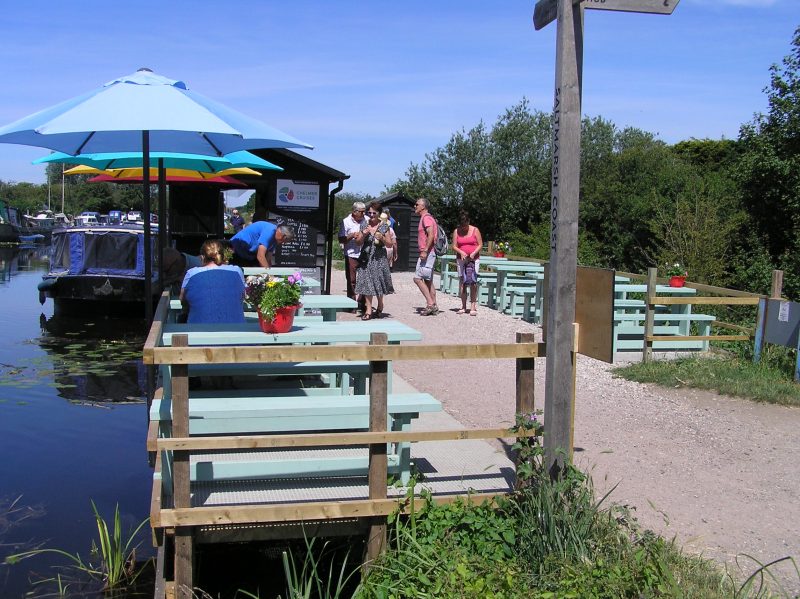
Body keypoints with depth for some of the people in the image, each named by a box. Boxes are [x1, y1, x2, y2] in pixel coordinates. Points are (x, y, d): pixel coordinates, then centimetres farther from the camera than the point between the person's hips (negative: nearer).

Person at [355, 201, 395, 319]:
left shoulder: (384, 226, 0)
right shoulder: (364, 224, 7)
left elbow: (390, 245, 1)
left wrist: (382, 238, -16)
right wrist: (363, 234, -10)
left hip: (379, 258, -2)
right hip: (366, 257, 2)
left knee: (378, 282, 1)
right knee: (366, 283, -5)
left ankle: (379, 308, 22)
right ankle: (368, 310, -4)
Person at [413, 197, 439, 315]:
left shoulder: (426, 218, -11)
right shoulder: (425, 218, 20)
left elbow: (431, 235, -22)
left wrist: (425, 251, -26)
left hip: (427, 253, -11)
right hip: (428, 253, 11)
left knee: (417, 278, -12)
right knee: (428, 280, 10)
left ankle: (430, 303, -13)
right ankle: (433, 306, 11)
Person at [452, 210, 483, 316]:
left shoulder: (475, 230, 0)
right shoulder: (456, 231, 4)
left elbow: (480, 244, 1)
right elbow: (454, 246, 2)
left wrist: (474, 253, -14)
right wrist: (461, 252, -16)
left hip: (474, 259, -2)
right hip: (461, 259, 2)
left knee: (473, 282, -9)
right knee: (462, 282, 1)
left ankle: (473, 307, -9)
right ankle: (463, 306, 7)